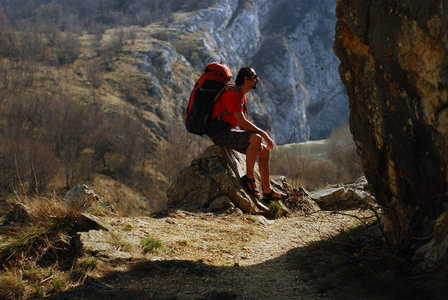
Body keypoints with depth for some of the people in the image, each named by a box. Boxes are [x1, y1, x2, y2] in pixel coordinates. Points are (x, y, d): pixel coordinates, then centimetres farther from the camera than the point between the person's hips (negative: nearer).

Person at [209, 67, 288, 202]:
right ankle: (249, 178, -19)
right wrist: (263, 134, -19)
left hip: (232, 132, 10)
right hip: (220, 134, -10)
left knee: (265, 151, 2)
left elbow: (244, 124, 17)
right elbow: (242, 122, -23)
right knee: (256, 138, -31)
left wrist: (258, 142, 4)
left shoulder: (243, 96, 16)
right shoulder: (232, 94, -17)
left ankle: (267, 191, 5)